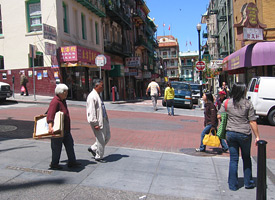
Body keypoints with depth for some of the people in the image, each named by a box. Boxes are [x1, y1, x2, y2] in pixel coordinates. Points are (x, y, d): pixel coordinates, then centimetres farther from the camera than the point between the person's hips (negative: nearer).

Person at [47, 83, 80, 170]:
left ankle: (71, 162, 23)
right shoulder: (55, 101, -20)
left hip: (65, 129, 10)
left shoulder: (63, 100, 12)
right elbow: (50, 115, -31)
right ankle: (54, 164, 19)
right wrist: (50, 126, -42)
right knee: (57, 147, 3)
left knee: (69, 144, 13)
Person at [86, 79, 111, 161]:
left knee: (107, 136, 16)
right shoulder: (92, 96, -18)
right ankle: (98, 157, 17)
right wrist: (95, 124, -23)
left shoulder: (98, 95, 14)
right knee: (101, 140, 0)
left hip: (103, 120, 10)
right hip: (98, 122, -10)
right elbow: (91, 112, -22)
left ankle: (93, 148, 29)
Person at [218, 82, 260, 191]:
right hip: (244, 134, -2)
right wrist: (257, 136, -2)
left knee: (233, 159, 11)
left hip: (230, 133, 2)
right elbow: (252, 121, -8)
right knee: (246, 158, 18)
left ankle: (233, 185, 16)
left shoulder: (227, 103, -2)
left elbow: (219, 116, 0)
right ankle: (248, 183, 29)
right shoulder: (248, 103, -9)